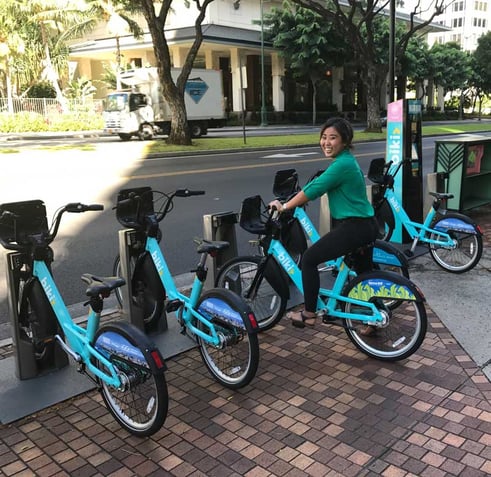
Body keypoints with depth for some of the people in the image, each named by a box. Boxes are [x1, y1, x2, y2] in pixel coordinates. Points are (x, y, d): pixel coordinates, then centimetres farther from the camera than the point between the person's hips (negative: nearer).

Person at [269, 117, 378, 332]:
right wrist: (288, 203, 15)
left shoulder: (342, 164, -18)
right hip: (364, 226, 11)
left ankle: (309, 314, 7)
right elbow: (317, 186, 18)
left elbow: (313, 189, -18)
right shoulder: (346, 161, 13)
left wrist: (284, 207, -8)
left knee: (309, 258, -2)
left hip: (354, 227, -11)